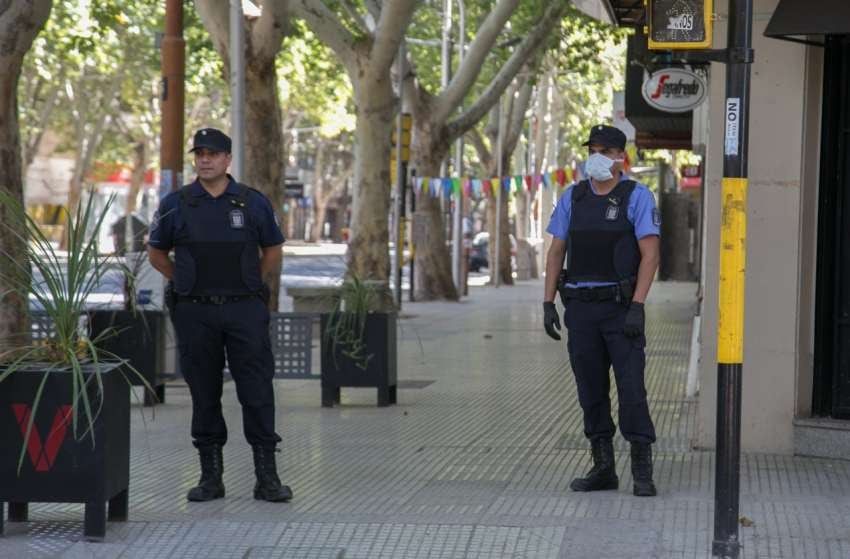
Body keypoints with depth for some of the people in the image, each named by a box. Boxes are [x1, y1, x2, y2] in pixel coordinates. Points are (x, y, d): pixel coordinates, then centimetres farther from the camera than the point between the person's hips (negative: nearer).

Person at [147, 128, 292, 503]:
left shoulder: (253, 203, 4)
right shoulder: (175, 205, 3)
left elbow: (272, 250, 16)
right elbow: (156, 253, 14)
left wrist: (253, 286, 10)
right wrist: (186, 283, 8)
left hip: (245, 311, 0)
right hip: (194, 313, 1)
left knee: (257, 392, -4)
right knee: (204, 394, 5)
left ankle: (267, 477, 0)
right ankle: (210, 476, 13)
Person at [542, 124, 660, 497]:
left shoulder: (637, 197, -4)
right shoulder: (573, 197, 9)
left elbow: (650, 255, -9)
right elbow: (556, 252, 11)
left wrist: (637, 307, -18)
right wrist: (548, 304, 3)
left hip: (621, 307, -4)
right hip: (581, 308, 4)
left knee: (631, 388, -8)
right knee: (591, 389, 7)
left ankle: (643, 472, -3)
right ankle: (603, 468, 15)